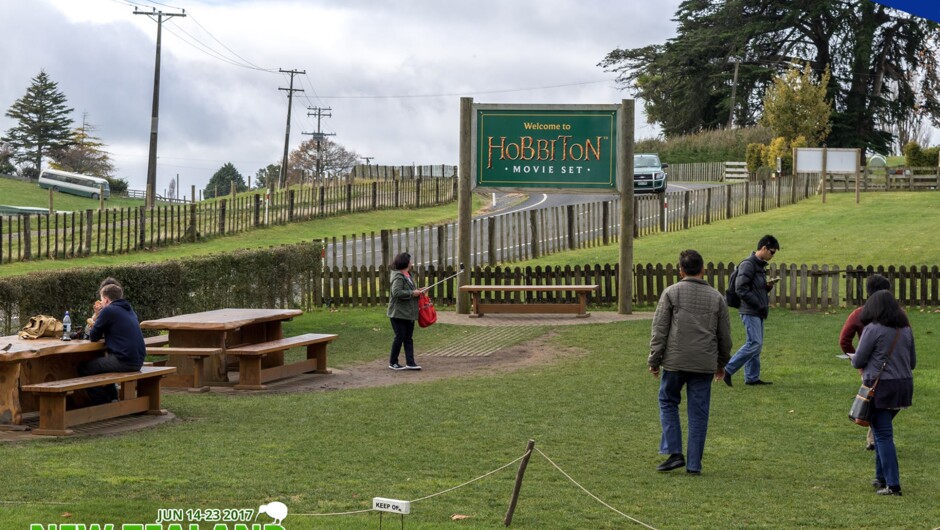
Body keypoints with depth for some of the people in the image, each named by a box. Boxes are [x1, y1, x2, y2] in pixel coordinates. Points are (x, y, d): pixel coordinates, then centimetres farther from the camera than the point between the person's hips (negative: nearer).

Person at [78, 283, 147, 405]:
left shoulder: (108, 311, -7)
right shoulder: (129, 310, 18)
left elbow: (93, 337, -1)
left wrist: (91, 329, 21)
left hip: (124, 361, -9)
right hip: (138, 361, 9)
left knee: (83, 368, 7)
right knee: (100, 361, 32)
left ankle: (101, 405, 11)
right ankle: (112, 398, 30)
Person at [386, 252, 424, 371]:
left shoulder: (408, 275, 13)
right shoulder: (398, 277, -15)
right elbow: (396, 292, -27)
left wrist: (417, 291, 8)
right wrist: (412, 293, -21)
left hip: (409, 313, 9)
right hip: (398, 313, -9)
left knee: (408, 338, 6)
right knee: (400, 337, -3)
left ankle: (410, 362, 6)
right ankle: (393, 362, 9)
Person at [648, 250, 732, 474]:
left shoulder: (671, 293, -3)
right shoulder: (716, 297, 7)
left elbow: (659, 329, -5)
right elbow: (725, 335, 12)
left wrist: (654, 359, 2)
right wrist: (722, 363, 24)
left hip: (675, 362, -2)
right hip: (705, 364, 2)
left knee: (668, 402, 15)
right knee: (698, 413, 6)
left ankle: (674, 453, 5)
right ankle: (694, 463, 8)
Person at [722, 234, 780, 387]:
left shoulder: (759, 265, 16)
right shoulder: (748, 265, -14)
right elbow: (741, 289, -20)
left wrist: (768, 285, 1)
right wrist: (759, 305, -17)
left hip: (758, 312, 10)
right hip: (750, 312, -10)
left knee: (757, 345, 10)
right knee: (754, 343, -12)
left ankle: (752, 377, 15)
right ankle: (728, 370, -6)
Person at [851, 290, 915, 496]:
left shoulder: (874, 329, -13)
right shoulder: (906, 329, 7)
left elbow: (858, 361, -8)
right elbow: (913, 362, 15)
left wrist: (856, 360, 14)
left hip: (881, 387, -7)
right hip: (904, 385, 7)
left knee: (883, 434, -2)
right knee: (882, 430, 21)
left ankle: (892, 485, -5)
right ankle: (882, 477, 26)